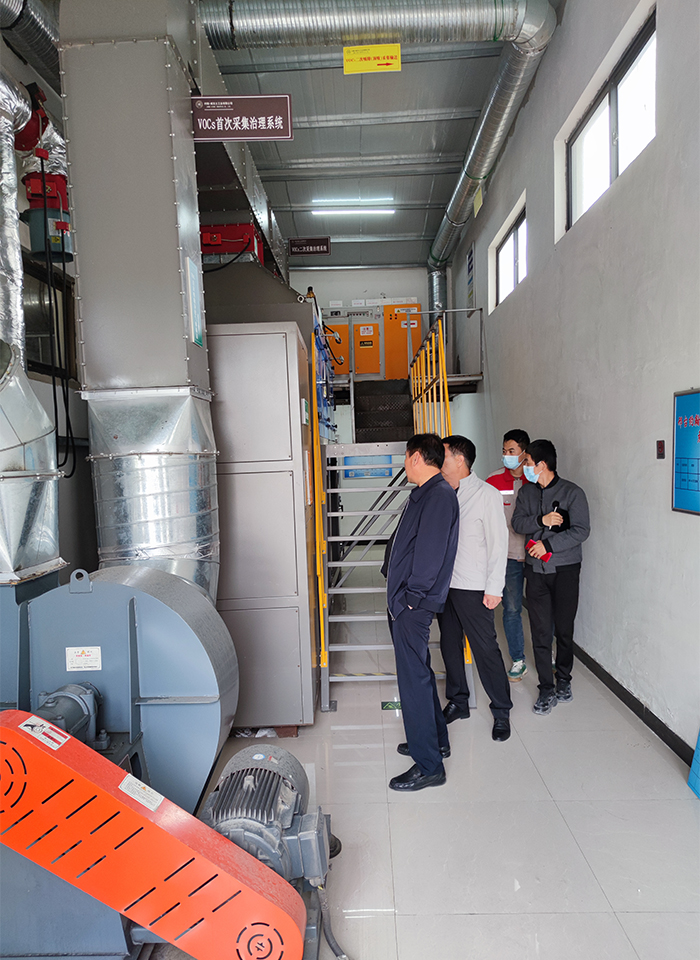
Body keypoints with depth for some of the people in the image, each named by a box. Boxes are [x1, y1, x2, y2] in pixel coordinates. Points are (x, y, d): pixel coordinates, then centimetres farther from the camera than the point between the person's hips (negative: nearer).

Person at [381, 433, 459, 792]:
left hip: (413, 604, -10)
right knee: (418, 672, 20)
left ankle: (428, 766, 9)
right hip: (403, 600, 10)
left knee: (414, 678, -3)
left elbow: (431, 551, -22)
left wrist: (412, 596, -18)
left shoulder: (439, 495, -17)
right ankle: (435, 740, 37)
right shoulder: (423, 494, 15)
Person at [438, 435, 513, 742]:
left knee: (485, 648, 1)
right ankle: (457, 702, 32)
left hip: (473, 588, -6)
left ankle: (501, 711, 19)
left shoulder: (486, 494, -9)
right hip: (444, 584, 6)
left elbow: (498, 543, -9)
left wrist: (494, 588, -12)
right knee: (450, 645, 15)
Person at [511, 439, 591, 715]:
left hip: (565, 569, -3)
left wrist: (548, 544, -17)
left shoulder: (572, 492, -6)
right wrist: (541, 520, -16)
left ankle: (563, 680, 27)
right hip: (535, 569, 3)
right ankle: (547, 689, 10)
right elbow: (517, 522, 1)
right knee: (540, 631, 1)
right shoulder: (526, 491, 9)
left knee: (564, 629, 7)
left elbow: (581, 530, -11)